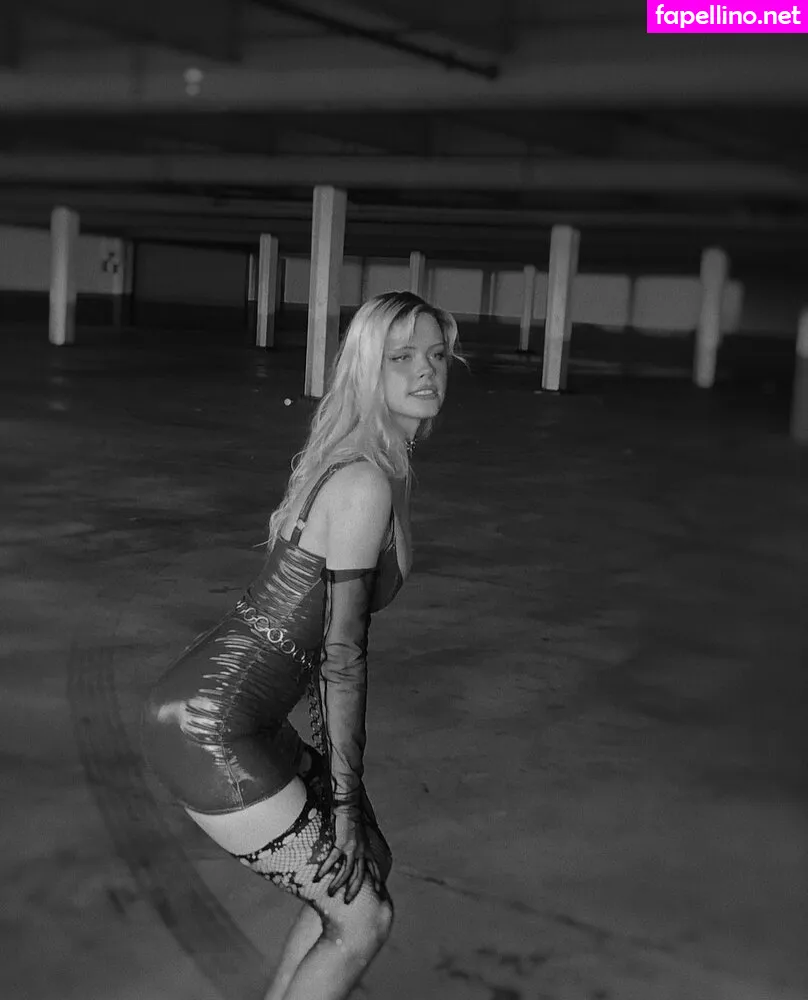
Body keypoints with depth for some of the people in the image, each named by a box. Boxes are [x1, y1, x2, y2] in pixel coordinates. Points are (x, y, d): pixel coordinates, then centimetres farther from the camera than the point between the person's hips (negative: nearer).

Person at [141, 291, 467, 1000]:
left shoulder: (354, 461, 12)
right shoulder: (367, 482, -17)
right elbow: (343, 650, -17)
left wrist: (334, 751, 20)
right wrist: (344, 799, -10)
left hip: (201, 704, 10)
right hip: (213, 735, -9)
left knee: (372, 863, 21)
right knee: (363, 918, 4)